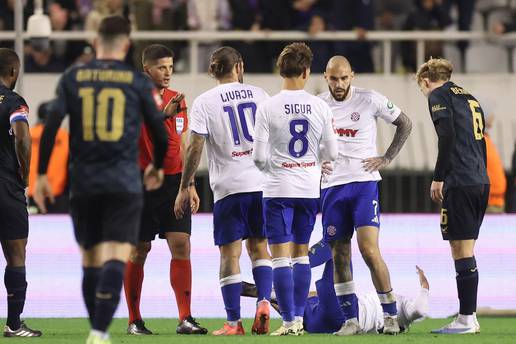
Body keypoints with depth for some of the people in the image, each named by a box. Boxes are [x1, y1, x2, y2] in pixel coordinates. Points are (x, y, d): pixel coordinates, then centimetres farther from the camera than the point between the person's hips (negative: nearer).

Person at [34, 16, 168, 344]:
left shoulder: (72, 78, 5)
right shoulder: (139, 81, 1)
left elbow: (51, 127, -2)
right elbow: (161, 131, 5)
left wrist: (41, 174, 4)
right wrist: (157, 167, 24)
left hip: (83, 182, 3)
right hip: (124, 182, -2)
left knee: (91, 259, 13)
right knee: (117, 259, -8)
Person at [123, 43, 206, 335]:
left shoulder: (178, 100, 13)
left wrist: (190, 185, 17)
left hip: (174, 183, 5)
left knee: (181, 246, -5)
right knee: (138, 251, 3)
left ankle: (185, 319, -7)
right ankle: (134, 320, 12)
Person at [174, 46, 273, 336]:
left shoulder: (204, 102, -1)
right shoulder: (259, 95, 7)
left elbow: (195, 148, -6)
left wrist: (184, 187, 1)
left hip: (229, 187, -3)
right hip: (262, 182, 3)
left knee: (230, 254, 1)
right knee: (259, 246, 16)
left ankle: (234, 322, -1)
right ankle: (263, 303, -3)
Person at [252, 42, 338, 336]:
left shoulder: (267, 108, -10)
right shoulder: (320, 107, -3)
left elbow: (259, 157, -10)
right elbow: (332, 152, 3)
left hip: (279, 190, -3)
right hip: (310, 188, 3)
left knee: (281, 256, -1)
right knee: (301, 253, 15)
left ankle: (289, 322, -6)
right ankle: (299, 317, 14)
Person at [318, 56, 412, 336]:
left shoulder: (370, 100, -4)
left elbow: (405, 124, 8)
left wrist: (387, 159, 1)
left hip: (364, 183, -4)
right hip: (332, 187, 4)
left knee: (369, 250, -14)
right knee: (339, 255, 3)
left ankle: (391, 315, -5)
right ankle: (351, 320, 9)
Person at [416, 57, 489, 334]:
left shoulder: (438, 96, -1)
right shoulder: (470, 98, 23)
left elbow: (448, 136, -14)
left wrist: (438, 177, -10)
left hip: (459, 184, -8)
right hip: (481, 182, 8)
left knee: (462, 252, -7)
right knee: (467, 252, 12)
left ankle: (465, 320, -7)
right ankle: (470, 318, 12)